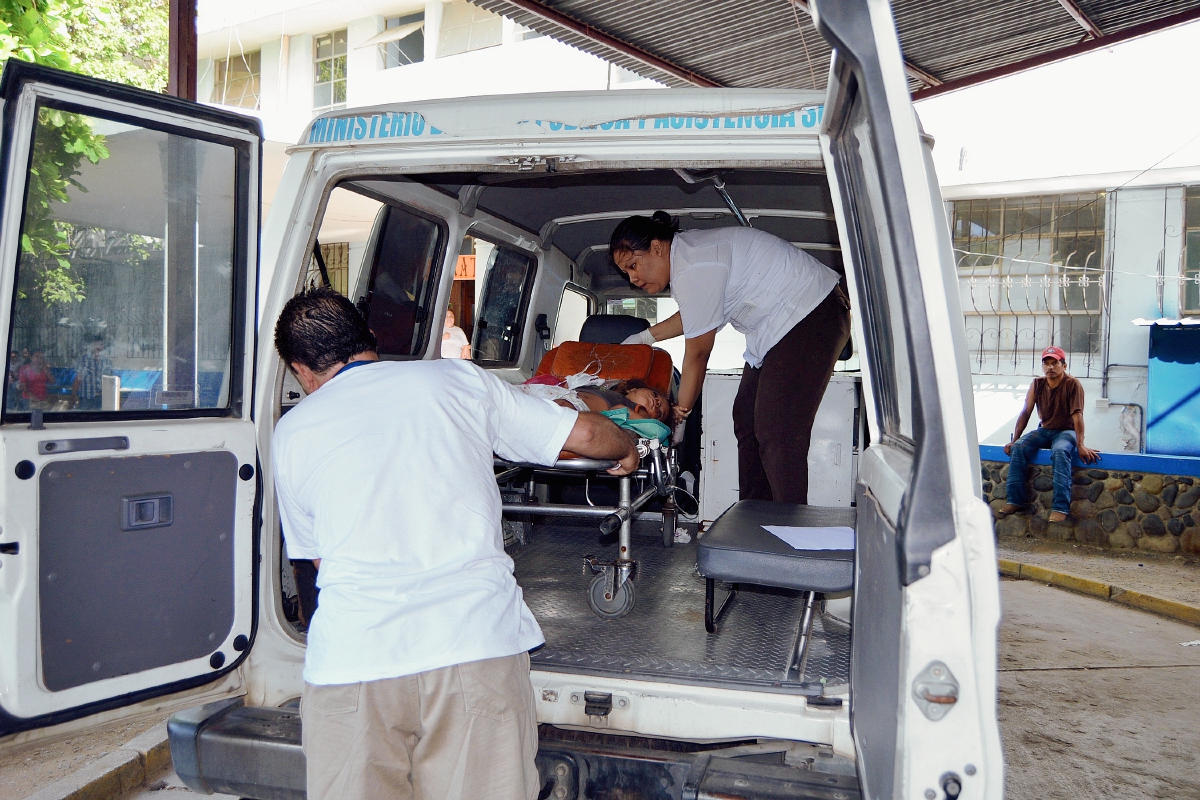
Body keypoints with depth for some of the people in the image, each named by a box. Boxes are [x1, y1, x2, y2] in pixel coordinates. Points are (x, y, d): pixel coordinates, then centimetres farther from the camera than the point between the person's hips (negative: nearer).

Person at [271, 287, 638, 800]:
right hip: (479, 647, 0)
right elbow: (582, 434, 13)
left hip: (348, 658, 1)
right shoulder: (456, 379, 12)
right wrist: (627, 450, 35)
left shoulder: (291, 433, 14)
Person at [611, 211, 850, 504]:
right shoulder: (685, 251, 8)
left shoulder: (693, 271, -24)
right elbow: (695, 316, 26)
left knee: (776, 434, -17)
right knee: (747, 421, 9)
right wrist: (645, 337, 32)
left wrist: (681, 411, -6)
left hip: (812, 318, -11)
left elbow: (697, 353, -18)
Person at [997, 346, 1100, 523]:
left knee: (1060, 452, -37)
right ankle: (1015, 501, -18)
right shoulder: (1037, 384, 0)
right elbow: (1025, 412, 0)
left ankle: (1060, 507, -38)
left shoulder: (1073, 385, -14)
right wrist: (1014, 439, -5)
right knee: (1017, 449, -22)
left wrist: (1080, 445, -29)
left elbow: (1077, 415, -22)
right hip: (1044, 430, 5)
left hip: (1066, 431, -5)